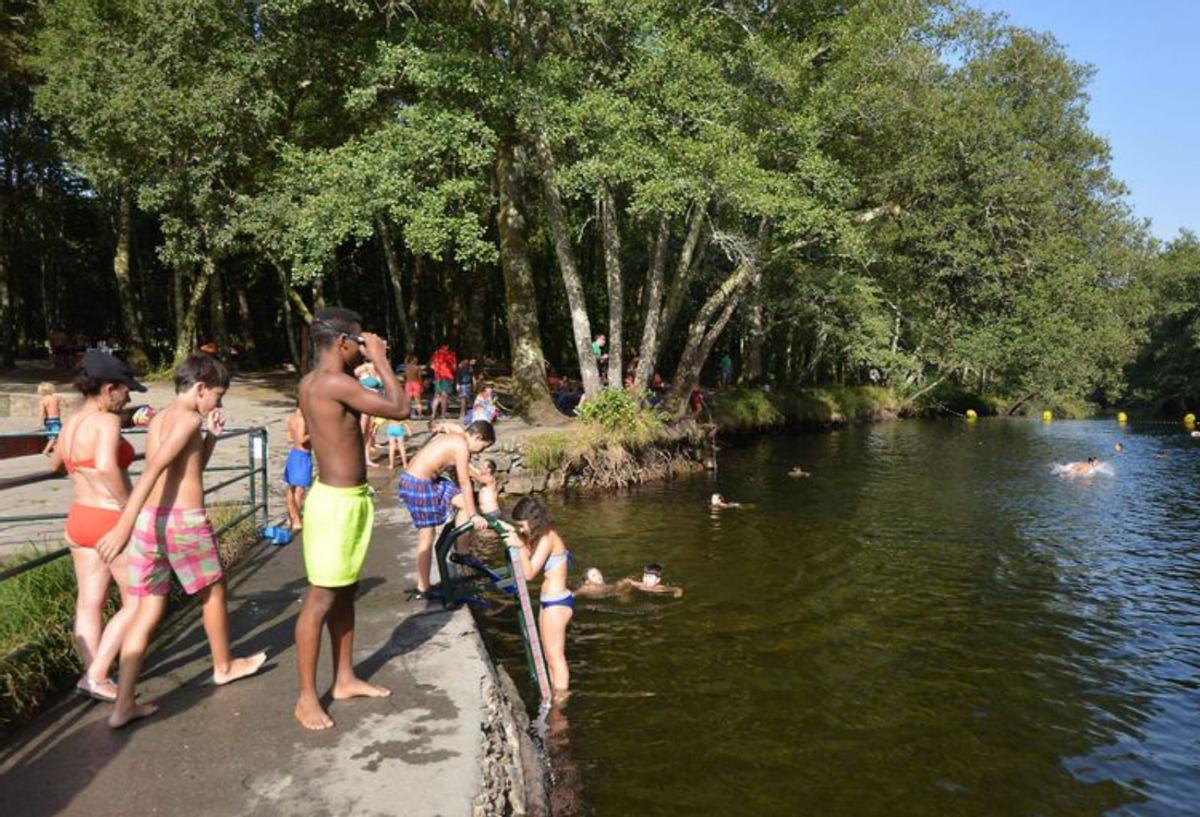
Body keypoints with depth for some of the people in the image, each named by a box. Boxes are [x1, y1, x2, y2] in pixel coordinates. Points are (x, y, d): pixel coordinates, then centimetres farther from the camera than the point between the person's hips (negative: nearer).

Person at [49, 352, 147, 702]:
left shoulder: (70, 424, 9)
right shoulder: (106, 422, -18)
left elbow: (55, 464, 29)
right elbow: (107, 467, -35)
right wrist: (131, 508, -25)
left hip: (79, 519, 8)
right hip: (112, 521, -8)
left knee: (89, 603, 11)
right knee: (137, 601, 5)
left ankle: (93, 675, 17)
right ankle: (97, 675, 4)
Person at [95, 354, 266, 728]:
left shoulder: (159, 419, 16)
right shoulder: (188, 419, -12)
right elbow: (154, 469, -25)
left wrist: (212, 435, 17)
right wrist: (124, 525, -32)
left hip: (149, 519, 8)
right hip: (184, 521, -8)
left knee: (148, 612, 9)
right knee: (213, 593, 16)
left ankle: (123, 705, 8)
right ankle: (224, 666, 35)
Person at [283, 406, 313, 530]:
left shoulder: (292, 419, 9)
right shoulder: (302, 419, -18)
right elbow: (301, 439, -26)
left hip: (294, 453, 10)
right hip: (303, 456, -10)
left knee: (291, 488, 16)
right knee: (299, 489, -5)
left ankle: (292, 517, 27)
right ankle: (298, 520, -1)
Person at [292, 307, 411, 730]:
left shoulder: (312, 382, 8)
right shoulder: (334, 383, -21)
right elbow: (399, 409, -20)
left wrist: (371, 362, 14)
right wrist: (380, 360, -9)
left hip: (348, 498, 10)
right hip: (336, 502, -10)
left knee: (345, 592, 18)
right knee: (321, 599, -1)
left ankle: (345, 679, 31)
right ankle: (307, 699, 10)